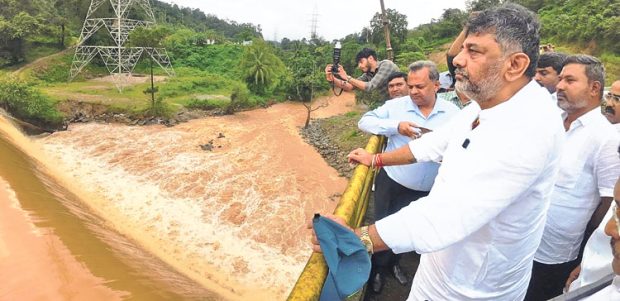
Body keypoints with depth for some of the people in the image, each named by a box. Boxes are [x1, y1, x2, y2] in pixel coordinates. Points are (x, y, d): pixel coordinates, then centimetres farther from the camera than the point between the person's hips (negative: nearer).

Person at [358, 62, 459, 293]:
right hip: (392, 184, -2)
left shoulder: (452, 112, -4)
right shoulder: (396, 105, -9)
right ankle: (378, 269, 39)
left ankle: (393, 263, 50)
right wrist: (395, 126, -24)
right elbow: (364, 122, -11)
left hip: (428, 191, 2)